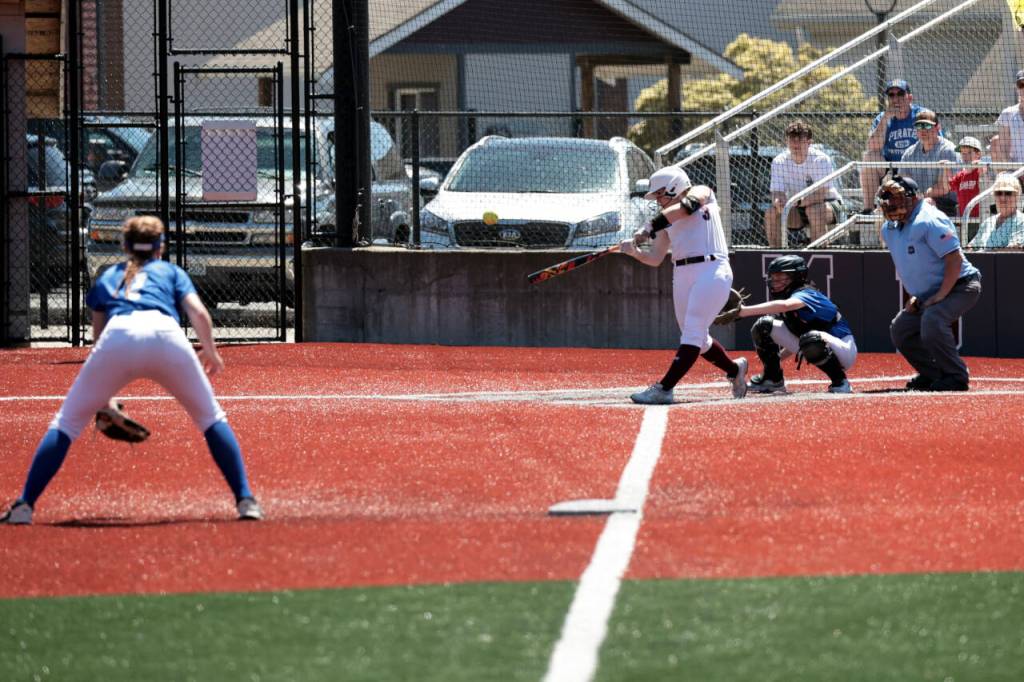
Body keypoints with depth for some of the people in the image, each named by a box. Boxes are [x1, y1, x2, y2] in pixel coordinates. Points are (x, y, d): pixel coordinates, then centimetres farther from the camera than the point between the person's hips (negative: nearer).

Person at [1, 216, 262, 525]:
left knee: (66, 422, 11)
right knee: (211, 418, 18)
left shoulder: (107, 277, 37)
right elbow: (199, 313, 15)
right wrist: (210, 352, 31)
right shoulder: (171, 271, 32)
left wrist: (104, 401, 45)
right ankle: (245, 500, 6)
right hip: (165, 334, 0)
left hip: (117, 337, 0)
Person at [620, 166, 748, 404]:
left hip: (712, 271, -8)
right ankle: (735, 370, 35)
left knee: (693, 333, -14)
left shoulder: (702, 193, 3)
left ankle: (664, 389, -23)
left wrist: (649, 228, -27)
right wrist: (634, 251, -7)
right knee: (696, 338, 13)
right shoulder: (667, 219, 17)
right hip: (682, 275, 8)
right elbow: (655, 259, 13)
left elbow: (684, 208, -19)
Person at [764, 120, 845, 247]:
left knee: (814, 209, -38)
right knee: (771, 213, -22)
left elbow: (821, 194, -29)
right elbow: (777, 194, -14)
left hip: (829, 204, -4)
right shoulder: (779, 162, -8)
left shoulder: (820, 160, -20)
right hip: (798, 211, 4)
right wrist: (779, 202, -40)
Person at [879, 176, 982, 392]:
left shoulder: (928, 221, -21)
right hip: (927, 293, 10)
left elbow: (955, 258, -25)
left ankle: (956, 376, -19)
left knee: (932, 321, -32)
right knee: (900, 329, 6)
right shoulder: (889, 229, 7)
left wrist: (941, 295, -27)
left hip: (959, 287, -10)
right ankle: (933, 374, 19)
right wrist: (913, 295, 10)